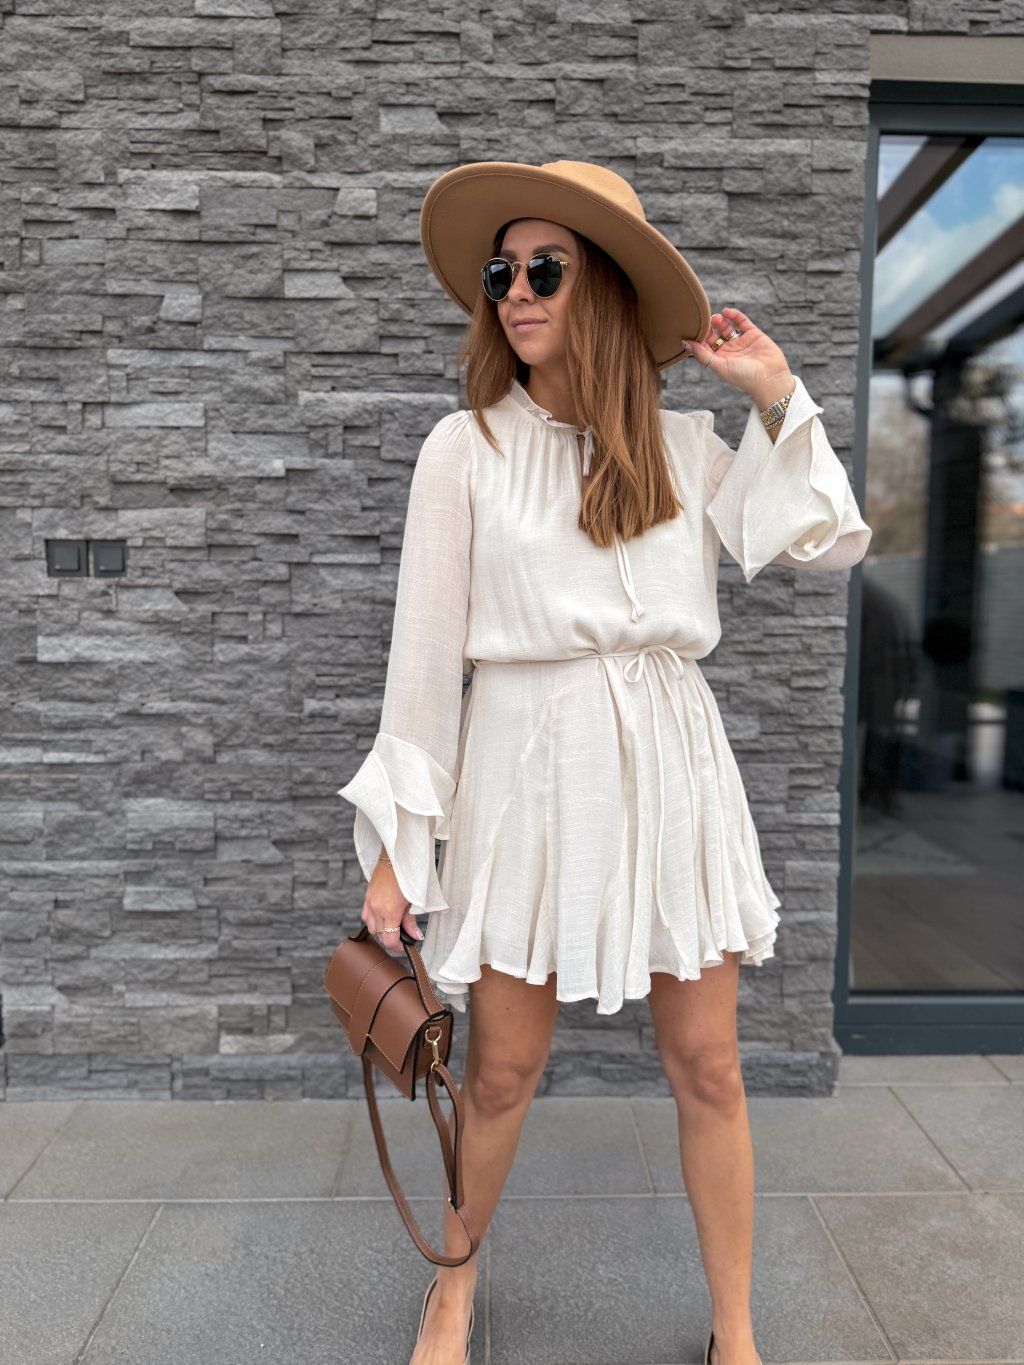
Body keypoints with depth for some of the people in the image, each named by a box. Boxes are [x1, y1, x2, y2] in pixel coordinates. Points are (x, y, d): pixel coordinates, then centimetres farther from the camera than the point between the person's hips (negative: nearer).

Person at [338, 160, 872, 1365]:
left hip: (669, 768, 3)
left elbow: (827, 542, 2)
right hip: (528, 769, -2)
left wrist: (777, 397, 2)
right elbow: (424, 646, -3)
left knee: (708, 1068, 10)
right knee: (502, 1071, 10)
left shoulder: (683, 445, 8)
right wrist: (395, 841, -4)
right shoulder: (466, 447, -1)